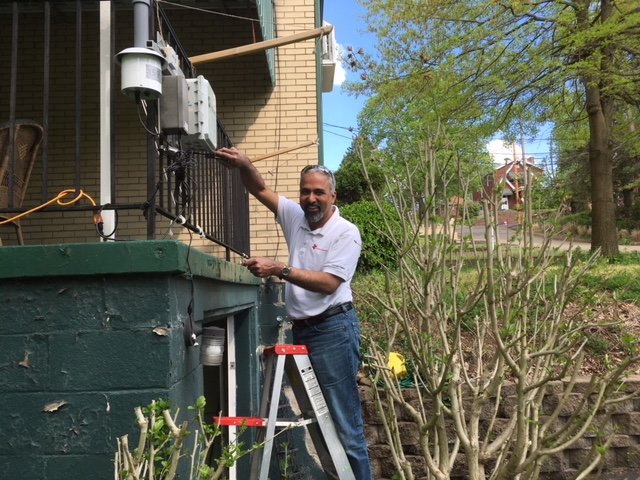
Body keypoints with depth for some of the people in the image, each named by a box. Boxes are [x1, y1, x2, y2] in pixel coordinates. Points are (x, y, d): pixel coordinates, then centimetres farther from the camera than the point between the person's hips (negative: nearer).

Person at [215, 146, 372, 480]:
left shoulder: (346, 232, -8)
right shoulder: (295, 217, 10)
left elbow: (328, 283, -17)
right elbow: (260, 190, 12)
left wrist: (279, 270, -21)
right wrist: (244, 165, -8)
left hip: (333, 329, -7)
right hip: (301, 328, 7)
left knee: (343, 417, -4)